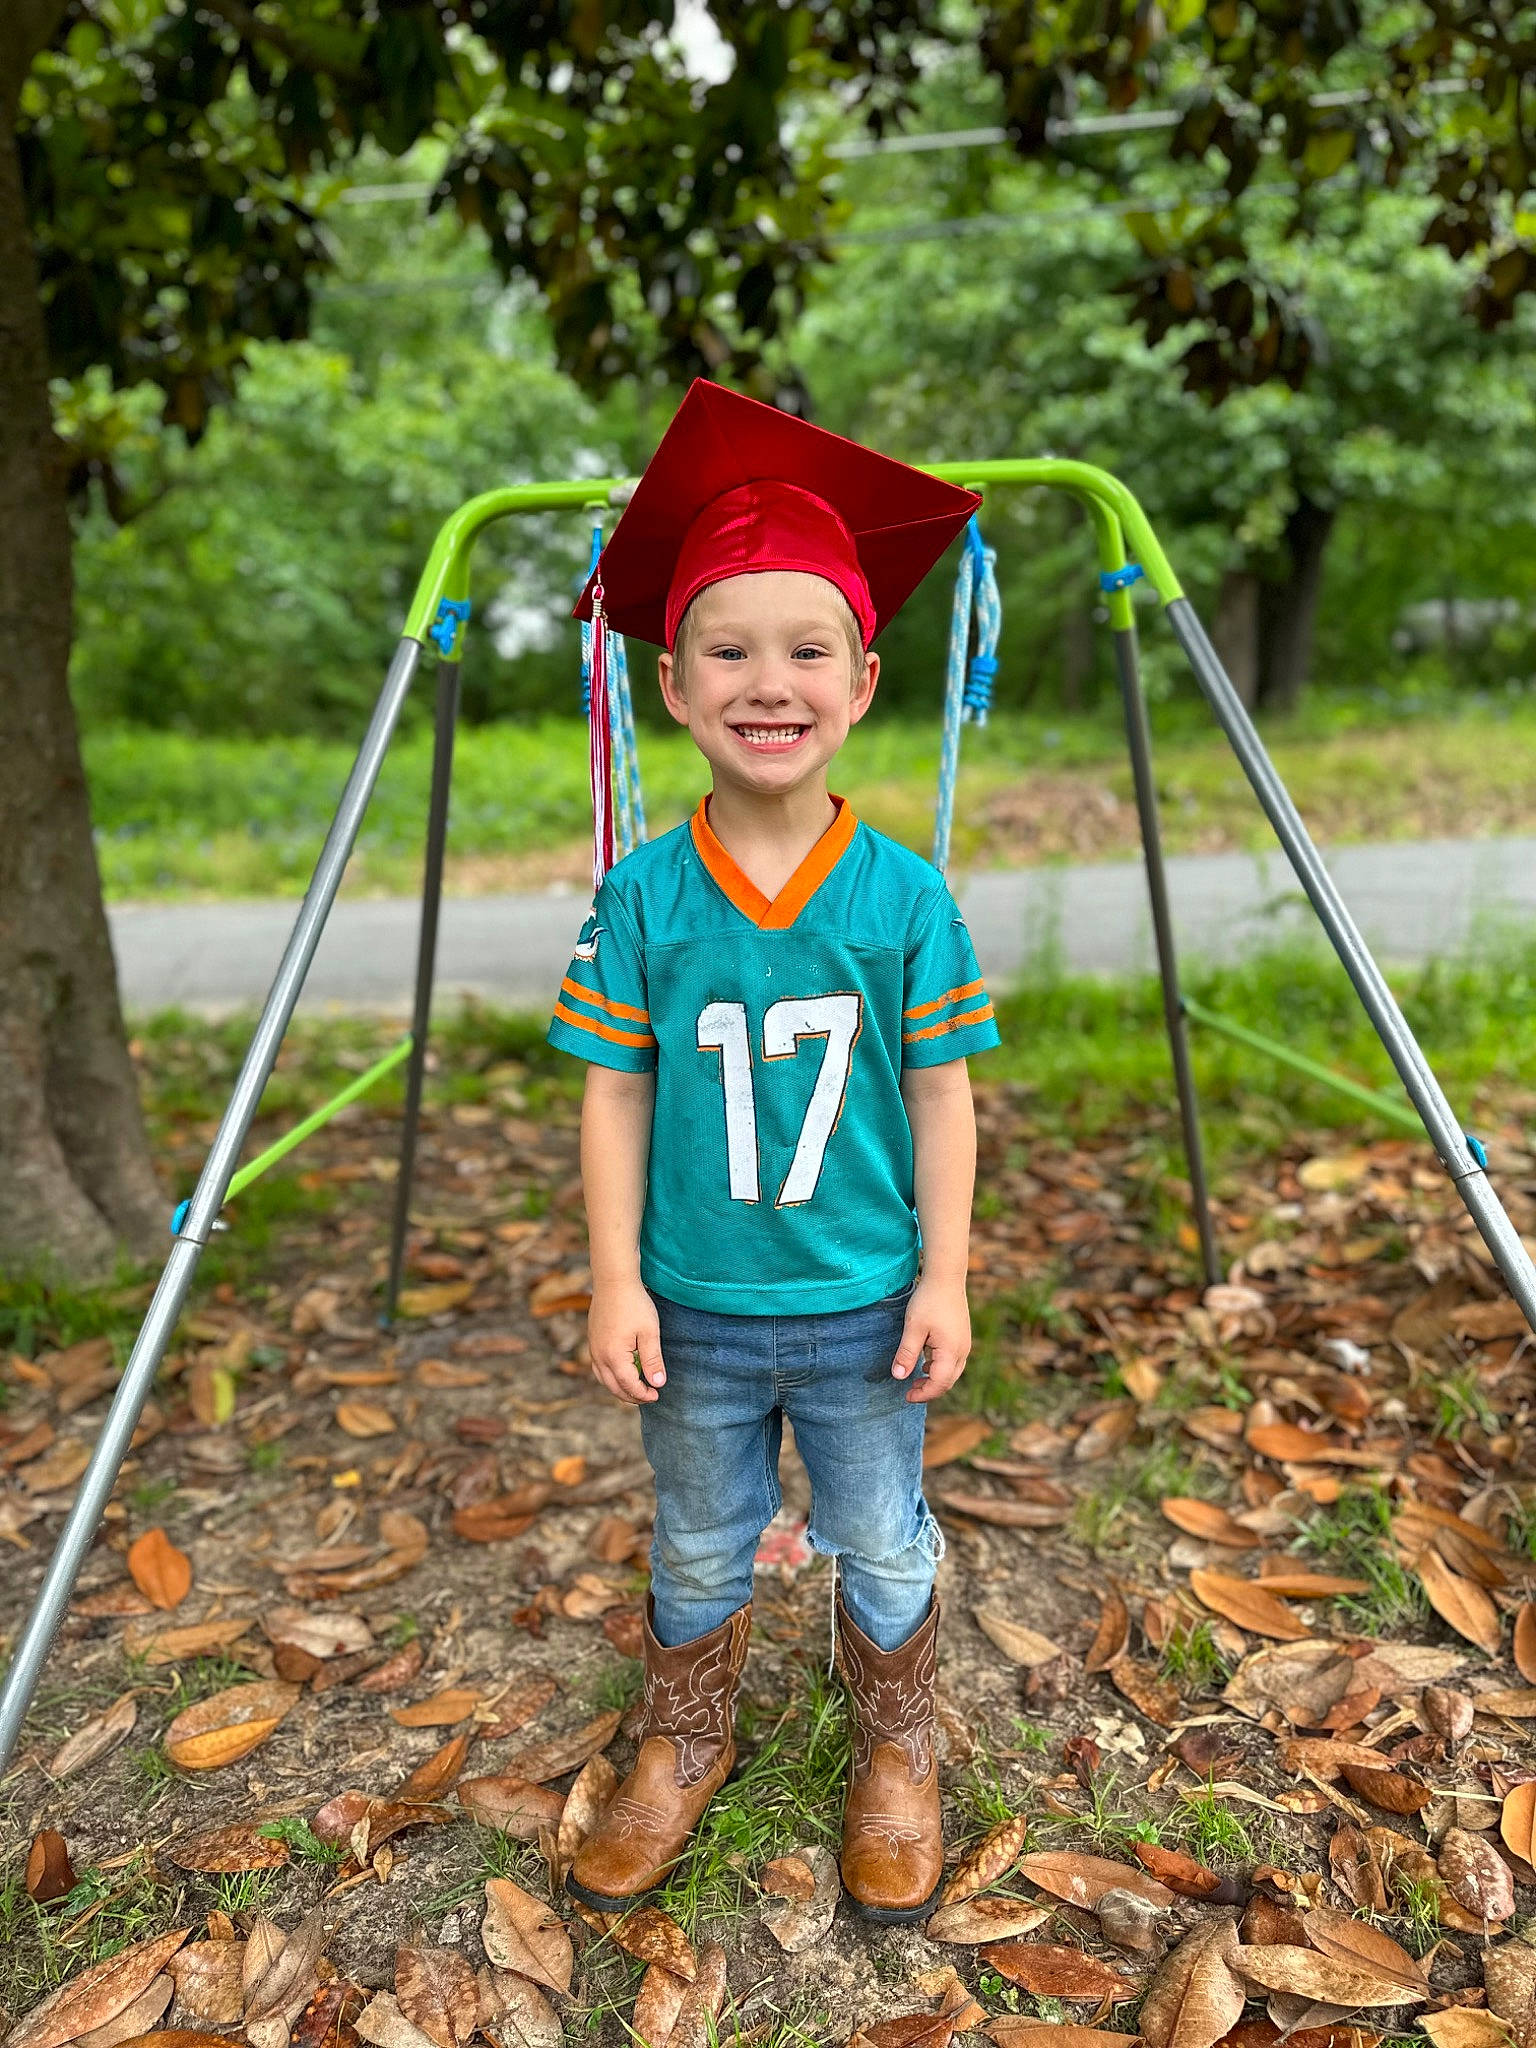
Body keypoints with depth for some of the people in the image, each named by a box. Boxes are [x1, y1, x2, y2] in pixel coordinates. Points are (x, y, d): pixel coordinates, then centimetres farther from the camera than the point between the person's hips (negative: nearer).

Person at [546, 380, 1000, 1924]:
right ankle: (684, 1747, 48)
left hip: (864, 1310, 0)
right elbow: (615, 1096, -4)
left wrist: (943, 1277, -5)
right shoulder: (642, 898, -9)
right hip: (695, 1314, 1)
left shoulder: (905, 896, -10)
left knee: (882, 1550, 19)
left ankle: (896, 1758, 45)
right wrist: (616, 1281, -6)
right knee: (696, 1555, 22)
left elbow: (940, 1097, -4)